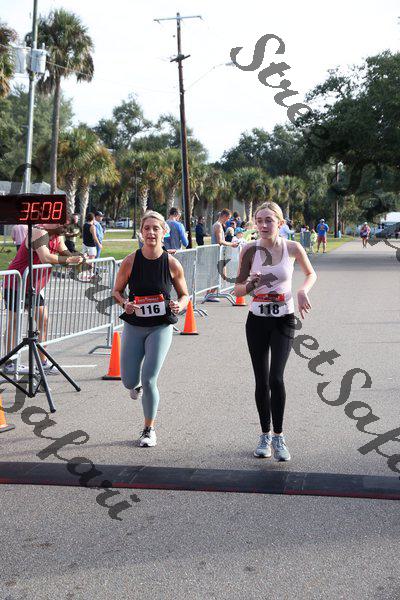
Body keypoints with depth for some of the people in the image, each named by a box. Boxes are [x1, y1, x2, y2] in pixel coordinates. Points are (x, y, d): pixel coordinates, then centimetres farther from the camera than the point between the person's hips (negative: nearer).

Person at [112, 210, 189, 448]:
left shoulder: (172, 264, -8)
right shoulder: (131, 261, -7)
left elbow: (185, 295, 6)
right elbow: (117, 291, 6)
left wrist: (180, 305, -16)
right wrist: (125, 303, -15)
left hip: (161, 328, -2)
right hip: (134, 327, 2)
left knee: (149, 380, -9)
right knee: (129, 382, 5)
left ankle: (150, 429, 13)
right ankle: (137, 383, 47)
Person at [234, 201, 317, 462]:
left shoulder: (292, 248, -6)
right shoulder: (250, 250, -4)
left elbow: (311, 274, 12)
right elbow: (238, 289, 0)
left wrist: (303, 290, -8)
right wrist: (252, 285, -21)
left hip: (284, 320, -1)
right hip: (257, 320, 2)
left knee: (276, 379, -13)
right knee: (262, 382, 5)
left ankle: (279, 436, 3)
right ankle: (265, 435, 21)